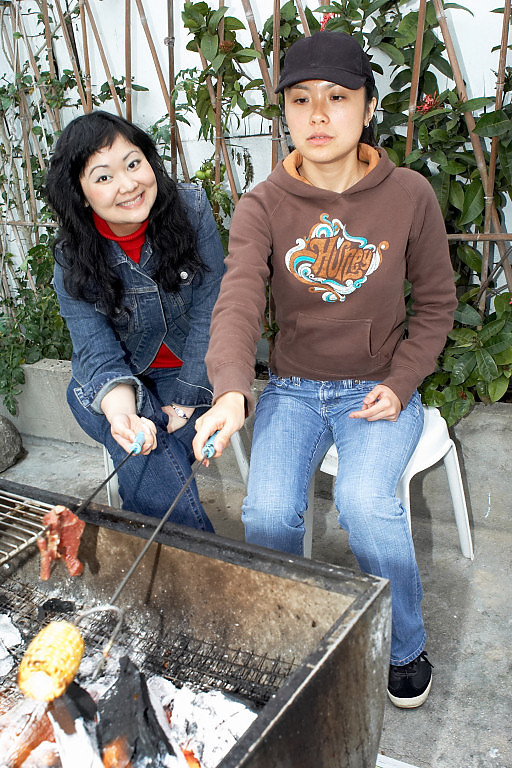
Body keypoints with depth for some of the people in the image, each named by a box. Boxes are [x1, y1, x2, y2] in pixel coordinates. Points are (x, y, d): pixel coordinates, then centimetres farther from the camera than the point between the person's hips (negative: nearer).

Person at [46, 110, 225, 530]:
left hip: (191, 372, 0)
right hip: (112, 383, 1)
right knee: (142, 445, -28)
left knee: (153, 460, -27)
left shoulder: (192, 208, -16)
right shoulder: (73, 259, -15)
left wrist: (185, 401, -17)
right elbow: (98, 353, -20)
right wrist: (123, 414, -42)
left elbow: (209, 312, -14)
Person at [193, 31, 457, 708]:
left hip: (379, 388, -1)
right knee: (267, 513, -21)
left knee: (365, 503, -26)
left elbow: (437, 302, 4)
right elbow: (238, 301, -23)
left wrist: (400, 383, -9)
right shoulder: (263, 206, -7)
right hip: (293, 389, 1)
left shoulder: (409, 195, -6)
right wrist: (231, 391, -41)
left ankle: (407, 647, 5)